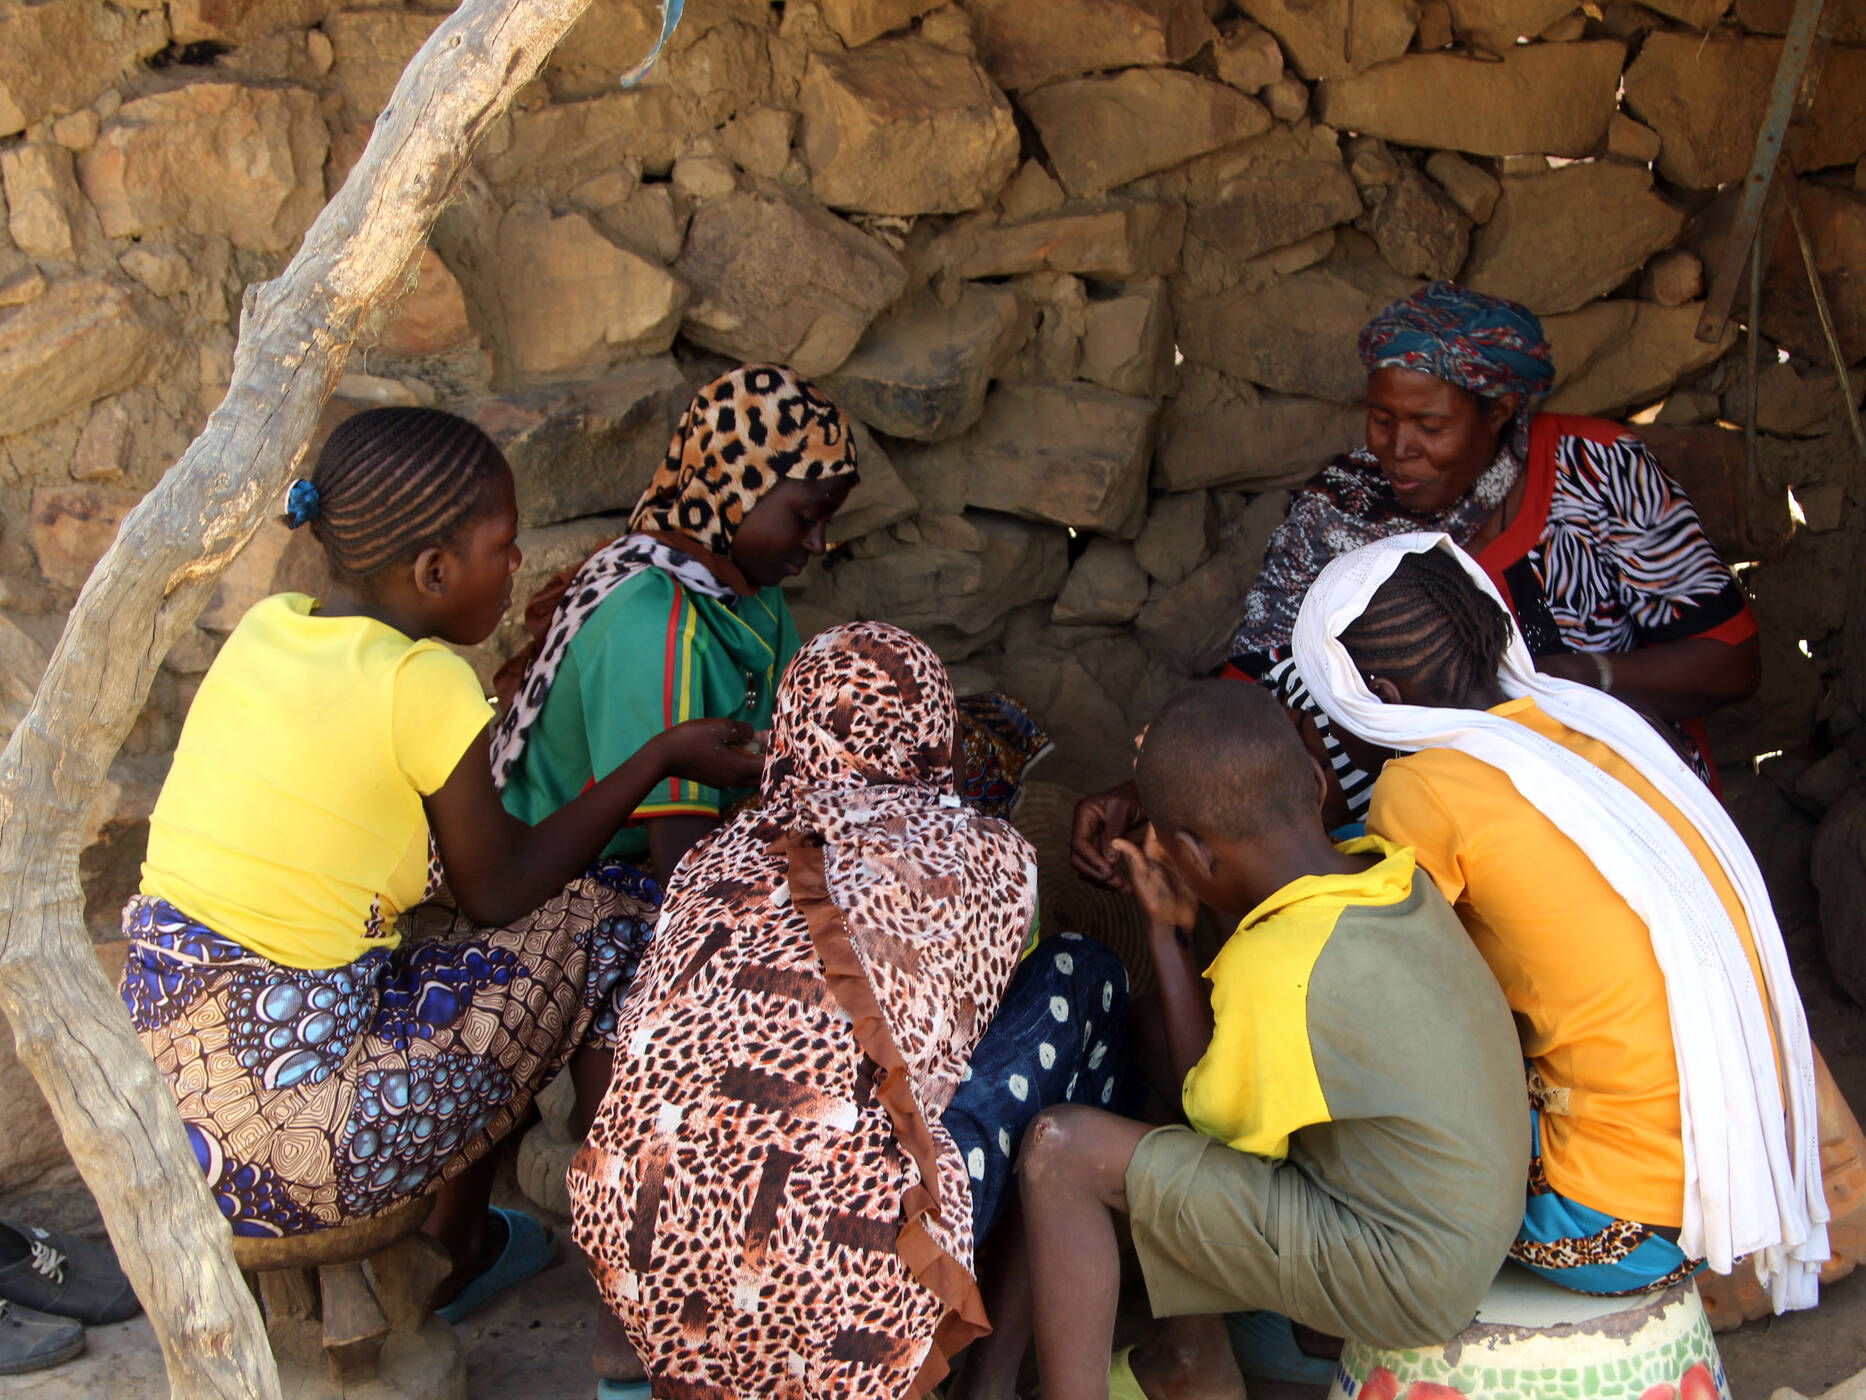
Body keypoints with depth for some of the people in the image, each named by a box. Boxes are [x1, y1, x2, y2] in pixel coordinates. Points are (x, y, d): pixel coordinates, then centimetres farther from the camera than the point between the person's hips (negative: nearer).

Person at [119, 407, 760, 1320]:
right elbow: (498, 891, -3)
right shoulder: (425, 685, -16)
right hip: (290, 1149, -8)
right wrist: (662, 757, 5)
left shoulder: (264, 627, 4)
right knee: (605, 919, 3)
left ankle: (466, 1245, 35)